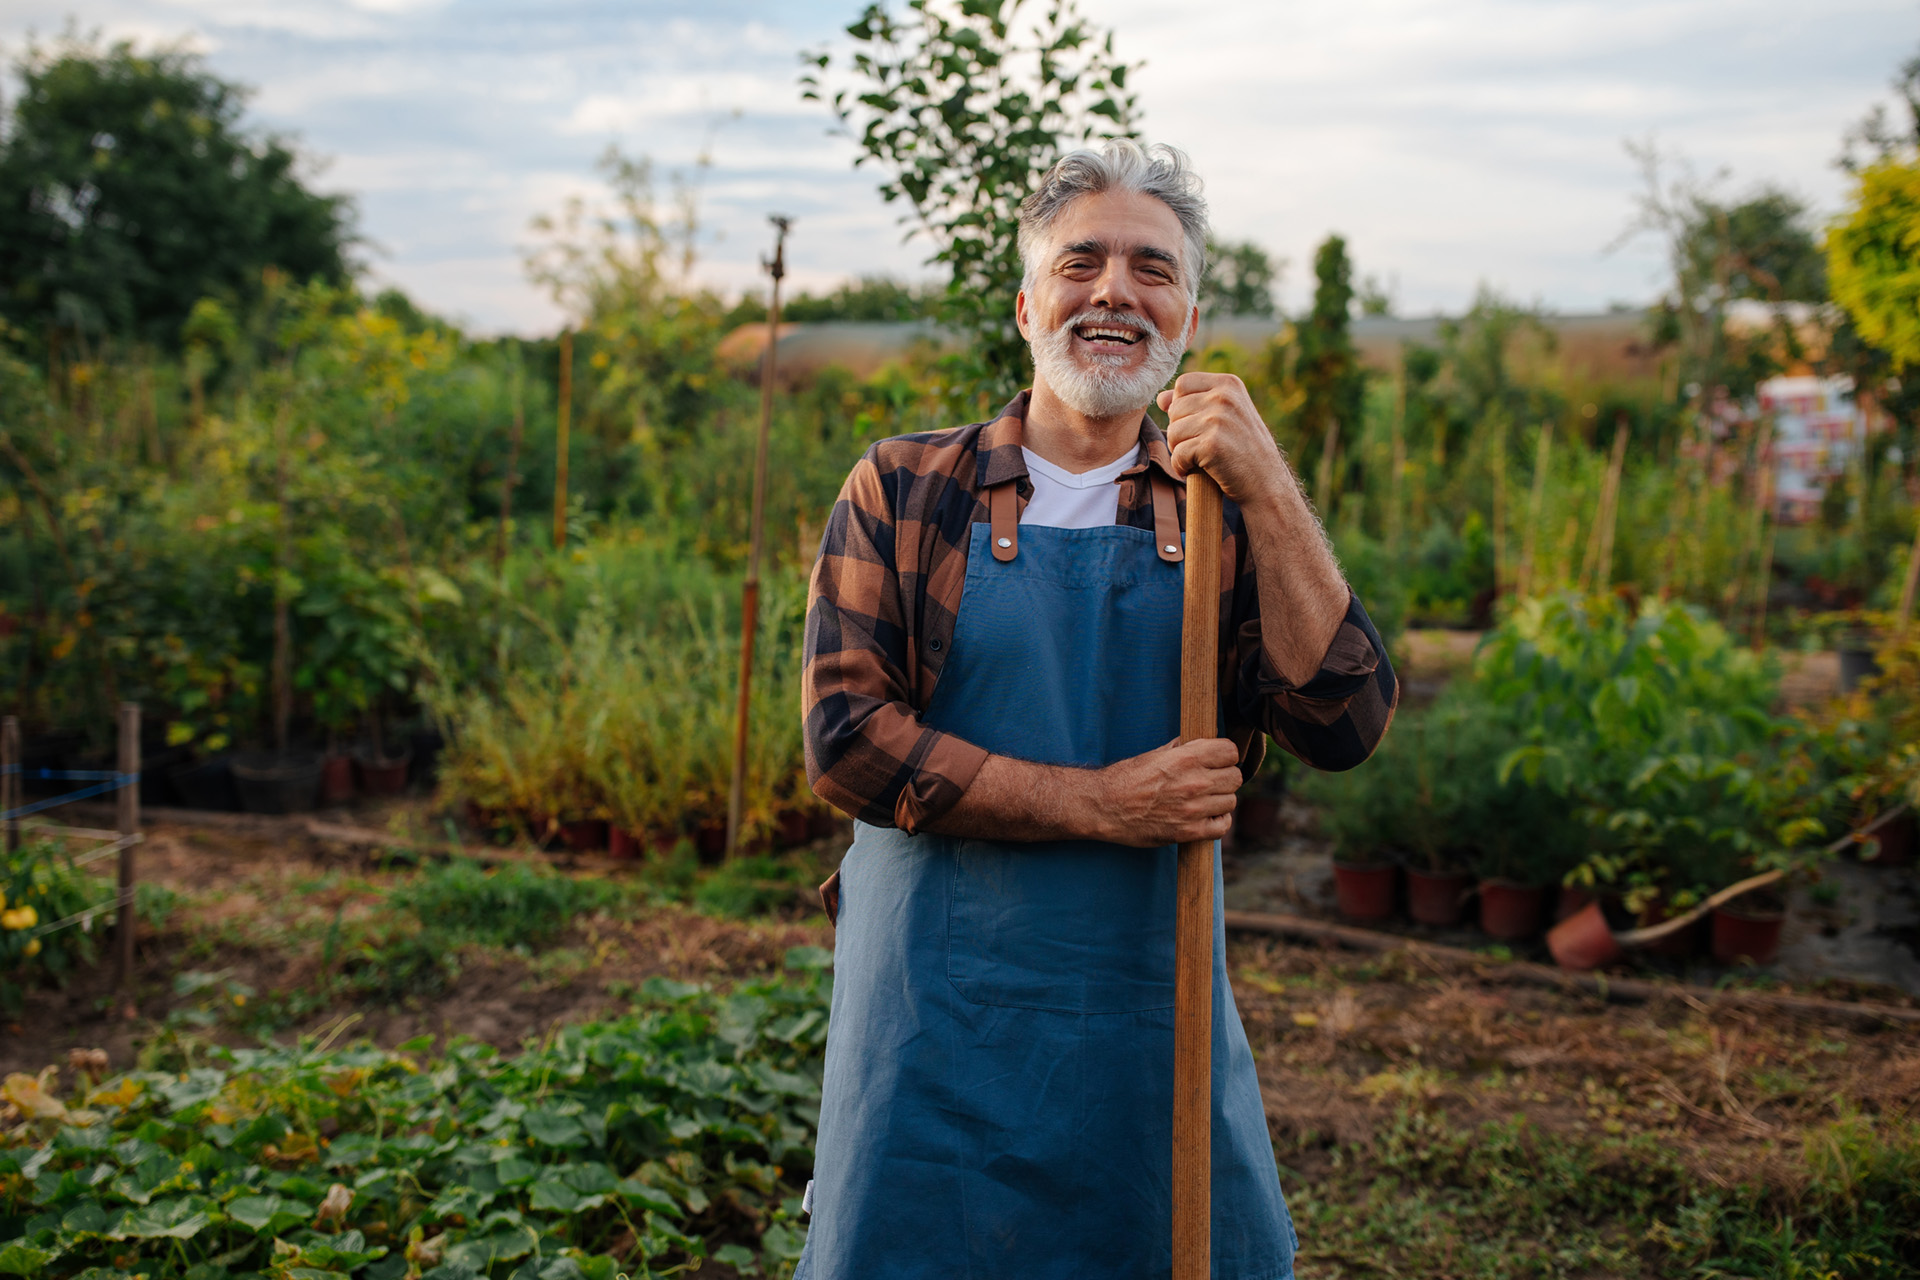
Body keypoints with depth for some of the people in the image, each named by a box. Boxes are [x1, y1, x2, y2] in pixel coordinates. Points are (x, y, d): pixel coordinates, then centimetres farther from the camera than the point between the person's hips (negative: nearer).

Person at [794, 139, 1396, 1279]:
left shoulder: (1233, 511, 5)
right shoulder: (906, 490, -1)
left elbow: (1344, 728, -8)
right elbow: (845, 739, -10)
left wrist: (1269, 491, -17)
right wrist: (1098, 804, -16)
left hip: (1158, 1021, 2)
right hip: (938, 1024, -2)